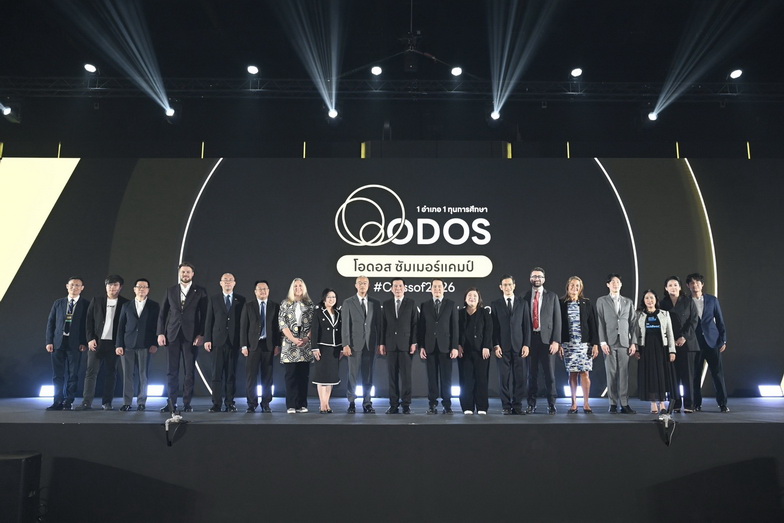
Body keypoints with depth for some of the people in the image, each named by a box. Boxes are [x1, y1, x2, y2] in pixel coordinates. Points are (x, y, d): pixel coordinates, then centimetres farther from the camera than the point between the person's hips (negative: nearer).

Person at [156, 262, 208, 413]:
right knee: (172, 371, 4)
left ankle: (187, 403, 8)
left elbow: (204, 315, 0)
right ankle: (171, 403, 10)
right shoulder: (170, 291, 11)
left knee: (190, 371, 1)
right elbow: (162, 313, 10)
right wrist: (161, 333, 1)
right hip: (172, 335, 2)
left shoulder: (200, 291, 4)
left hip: (191, 336, -2)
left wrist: (201, 334, -9)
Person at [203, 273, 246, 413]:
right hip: (218, 341, 0)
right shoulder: (213, 300, 10)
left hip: (234, 342, 0)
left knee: (232, 373, 3)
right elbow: (208, 321, 7)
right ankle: (216, 403, 3)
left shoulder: (241, 300, 7)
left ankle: (230, 403, 9)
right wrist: (207, 339, -2)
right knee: (217, 373, -1)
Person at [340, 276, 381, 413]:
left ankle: (367, 403, 12)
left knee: (368, 375, 5)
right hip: (355, 343, -2)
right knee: (353, 374, 0)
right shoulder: (348, 303, 4)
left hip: (370, 344, 2)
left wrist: (380, 343, 3)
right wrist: (346, 344, -8)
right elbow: (345, 325, -1)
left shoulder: (375, 303, 10)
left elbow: (378, 324, 9)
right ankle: (351, 403, 8)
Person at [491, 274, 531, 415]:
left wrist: (526, 345, -2)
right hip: (503, 347, -1)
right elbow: (494, 327, 4)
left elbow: (527, 326, 7)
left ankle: (517, 405, 8)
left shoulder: (523, 303, 10)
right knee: (504, 377, 0)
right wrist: (496, 345, -5)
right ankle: (506, 406, 9)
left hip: (519, 346, 1)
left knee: (520, 377, -1)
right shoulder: (495, 305, 8)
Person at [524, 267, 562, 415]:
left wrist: (556, 341, -6)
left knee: (549, 373, 1)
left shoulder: (552, 297, 7)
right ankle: (531, 404, 14)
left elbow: (557, 319, 2)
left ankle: (551, 404, 12)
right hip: (530, 339, 1)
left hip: (547, 339, -1)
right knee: (531, 374, 5)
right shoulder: (525, 297, 8)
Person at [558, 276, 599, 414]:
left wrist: (595, 343, -2)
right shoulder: (561, 303, 4)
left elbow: (592, 324, 5)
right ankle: (574, 404, 8)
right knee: (572, 373, 2)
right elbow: (558, 324, 3)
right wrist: (558, 343, -4)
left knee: (585, 372, -4)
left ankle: (586, 404, 4)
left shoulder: (586, 303, 7)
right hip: (568, 343, 0)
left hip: (584, 343, 0)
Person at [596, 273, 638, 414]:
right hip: (609, 342, -2)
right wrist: (602, 342, -6)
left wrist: (633, 343, 3)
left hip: (624, 342, 2)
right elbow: (600, 322, 2)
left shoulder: (628, 302, 16)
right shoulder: (601, 301, 8)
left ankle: (624, 404, 0)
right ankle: (613, 404, 3)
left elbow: (632, 323, 12)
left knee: (624, 374, -2)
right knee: (611, 373, -1)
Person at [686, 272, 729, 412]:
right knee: (695, 374, 2)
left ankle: (723, 403, 6)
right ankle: (697, 403, 9)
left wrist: (723, 340, 3)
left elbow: (720, 321, 8)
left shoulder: (712, 300, 7)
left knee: (718, 372, -1)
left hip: (712, 341, 1)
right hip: (694, 342, 0)